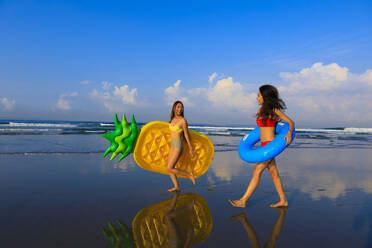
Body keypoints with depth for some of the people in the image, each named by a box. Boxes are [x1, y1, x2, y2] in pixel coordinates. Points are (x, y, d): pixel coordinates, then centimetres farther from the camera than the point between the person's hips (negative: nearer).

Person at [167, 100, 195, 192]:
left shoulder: (183, 120, -13)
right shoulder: (173, 119, 8)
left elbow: (186, 135, -8)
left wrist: (191, 149, -3)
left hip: (178, 146, -8)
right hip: (172, 146, 8)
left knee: (169, 169, -9)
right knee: (169, 168, 8)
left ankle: (189, 175, 3)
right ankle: (176, 186, 18)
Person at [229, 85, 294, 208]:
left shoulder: (274, 110, -11)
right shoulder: (261, 110, 10)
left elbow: (291, 122, -7)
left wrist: (289, 133, -24)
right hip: (265, 145, 8)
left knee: (257, 172, -6)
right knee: (273, 173, 12)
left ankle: (243, 201, -1)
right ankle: (283, 200, 22)